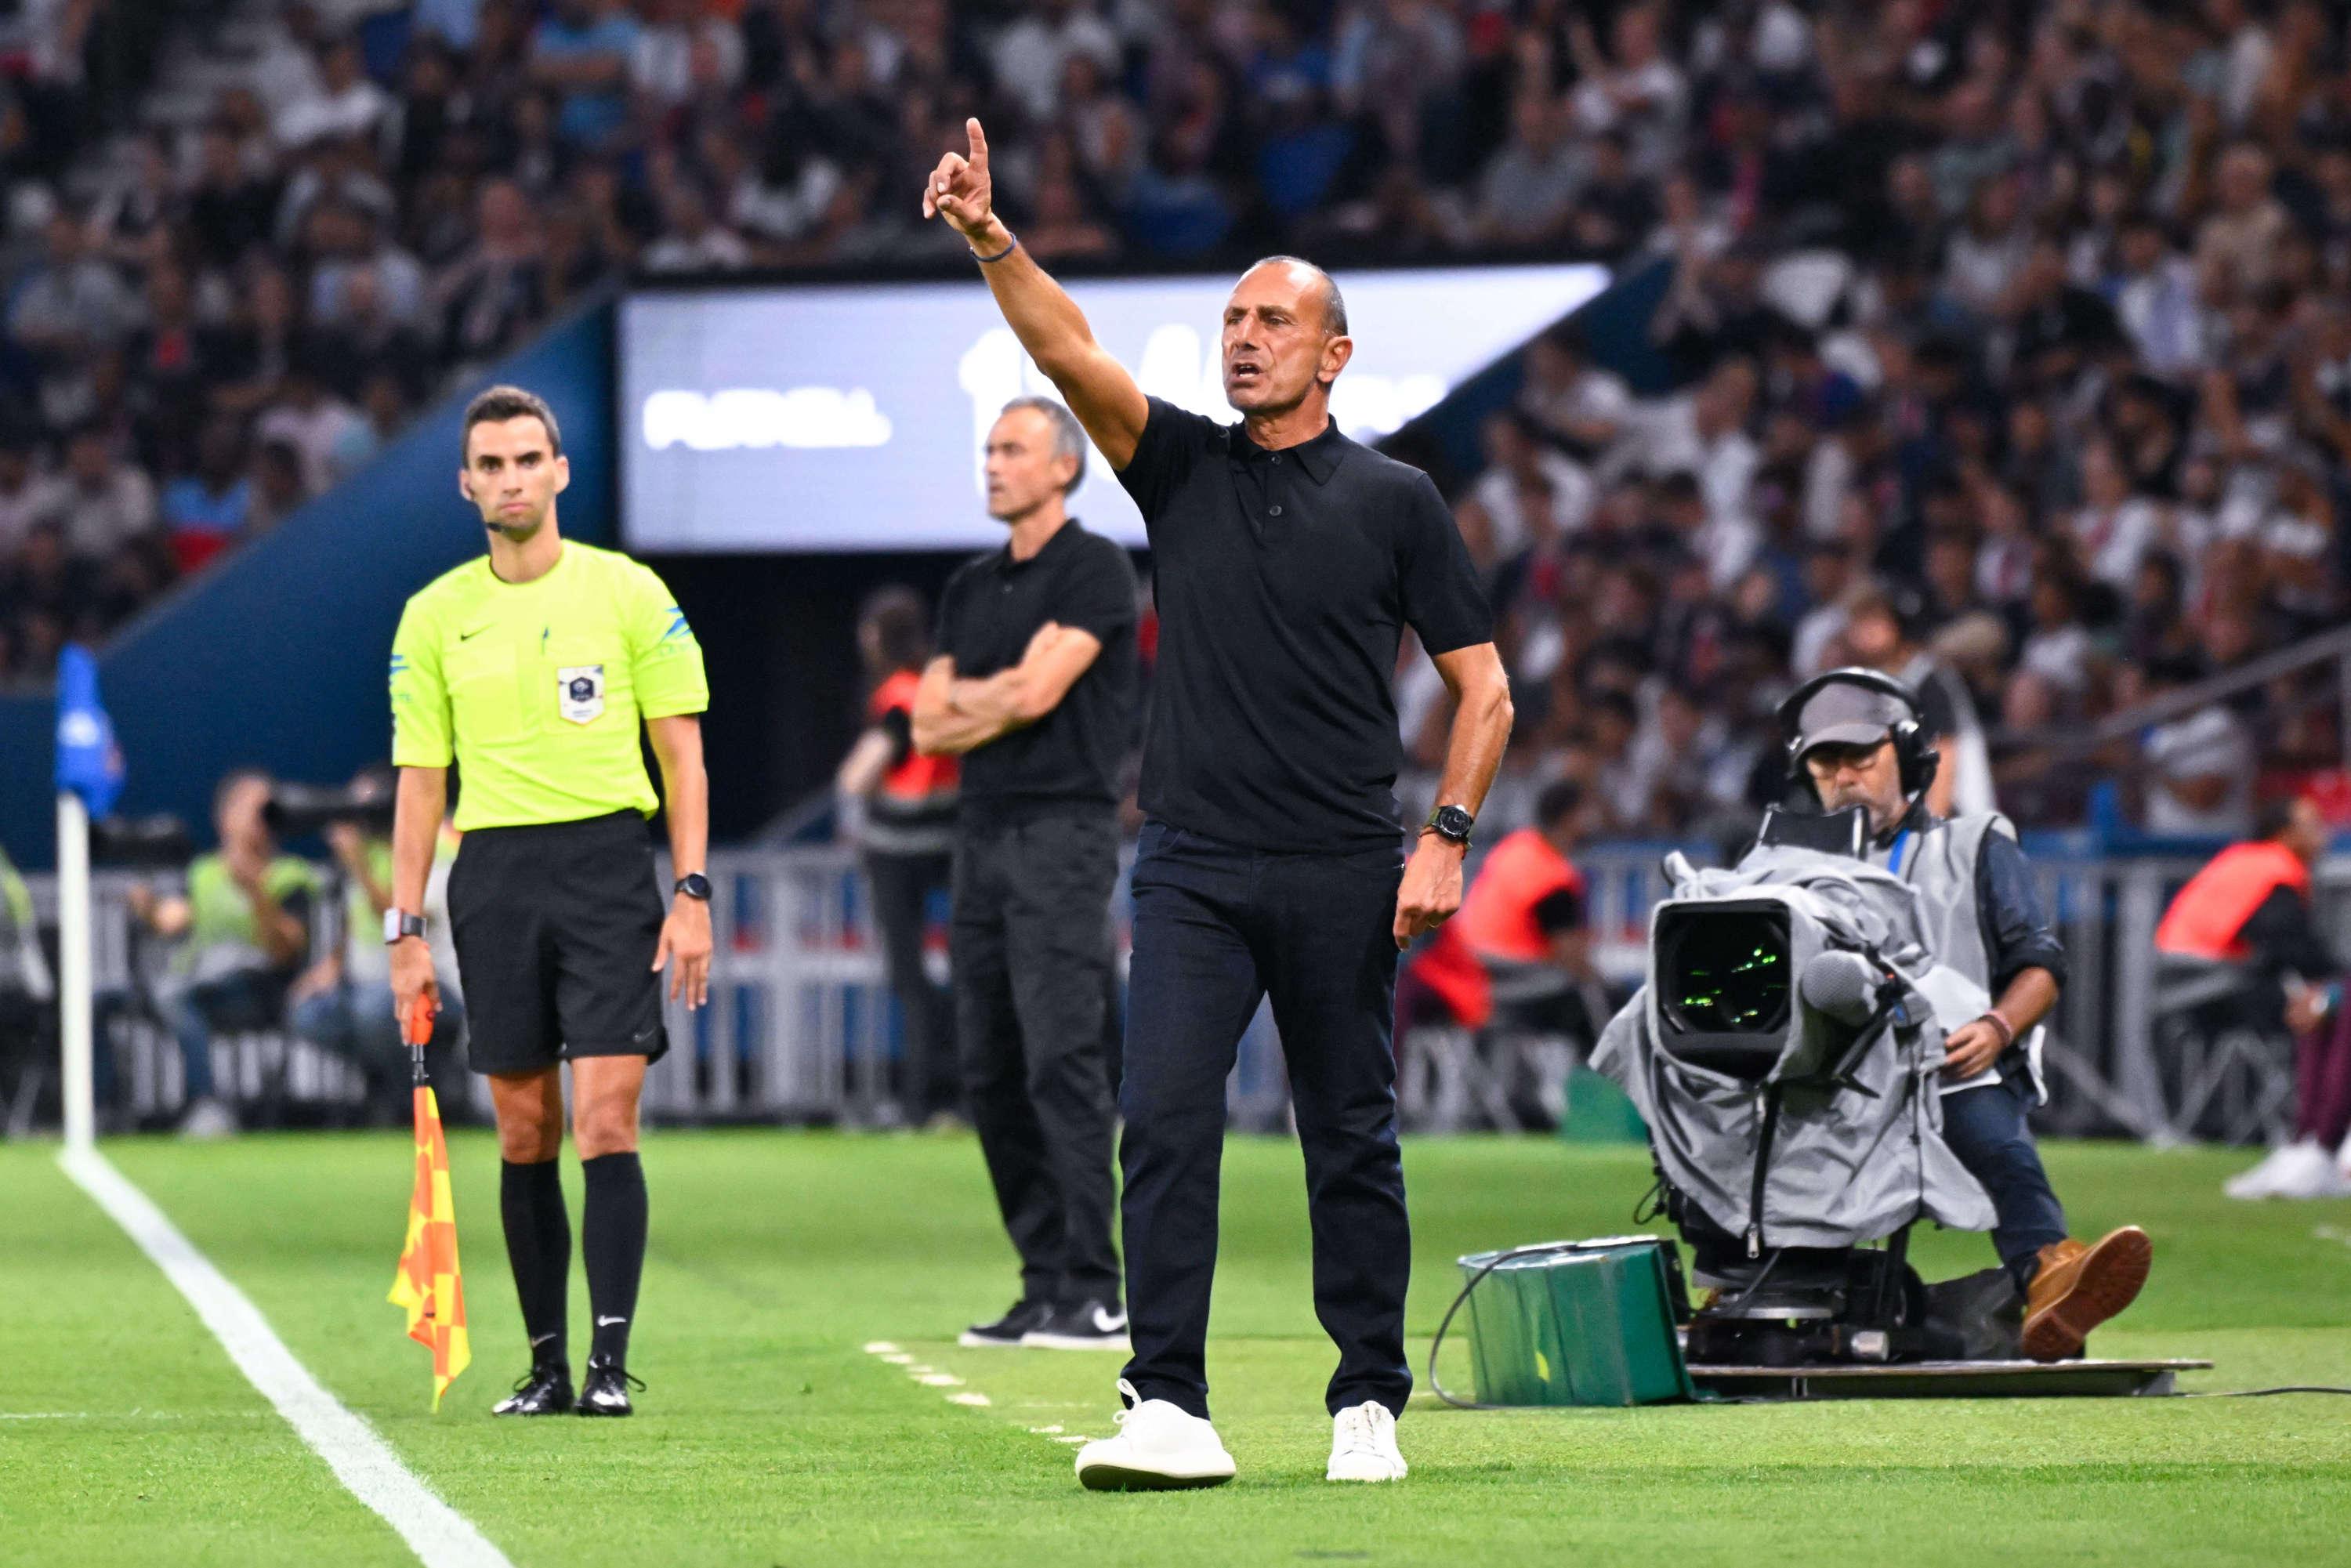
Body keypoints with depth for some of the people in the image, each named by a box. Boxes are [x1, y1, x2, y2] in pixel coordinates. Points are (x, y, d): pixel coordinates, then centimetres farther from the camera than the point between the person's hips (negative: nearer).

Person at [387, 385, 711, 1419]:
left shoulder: (629, 593, 2)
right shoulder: (435, 616, 8)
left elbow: (681, 753, 4)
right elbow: (421, 779, 10)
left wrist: (691, 895, -4)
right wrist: (407, 929, 5)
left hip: (607, 866, -2)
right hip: (491, 876, 2)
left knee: (605, 1122, -10)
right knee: (524, 1135, 4)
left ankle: (611, 1361, -10)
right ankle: (546, 1365, 11)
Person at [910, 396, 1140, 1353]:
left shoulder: (1094, 571, -4)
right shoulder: (970, 590, 19)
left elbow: (1036, 690, -13)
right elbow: (932, 725, 14)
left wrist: (966, 701, 4)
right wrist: (999, 700, -3)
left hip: (1063, 833, -8)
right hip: (983, 835, 8)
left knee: (1063, 1061, -14)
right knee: (991, 1072, 5)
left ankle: (1093, 1294, -16)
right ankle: (1045, 1285, 8)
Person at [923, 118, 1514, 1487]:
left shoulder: (1394, 499, 4)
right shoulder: (1184, 466, 9)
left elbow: (1482, 683, 5)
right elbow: (1072, 353, -7)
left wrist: (1447, 837, -7)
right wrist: (992, 242, -23)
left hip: (1345, 879, -1)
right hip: (1194, 865, 1)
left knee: (1353, 1144, 5)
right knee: (1165, 1119, -11)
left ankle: (1369, 1407, 15)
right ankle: (1170, 1409, -14)